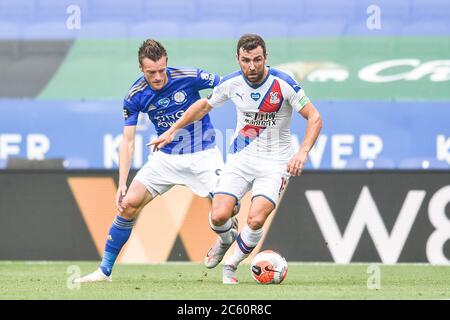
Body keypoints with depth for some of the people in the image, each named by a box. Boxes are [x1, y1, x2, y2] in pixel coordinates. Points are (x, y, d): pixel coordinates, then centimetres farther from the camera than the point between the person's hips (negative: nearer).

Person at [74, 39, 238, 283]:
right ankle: (104, 270, 3)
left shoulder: (189, 77, -18)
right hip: (165, 157, 2)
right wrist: (122, 184, -13)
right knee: (128, 204, -9)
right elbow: (127, 141, -7)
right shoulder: (135, 96, -11)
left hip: (203, 155, -2)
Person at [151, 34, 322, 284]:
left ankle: (231, 265, 7)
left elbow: (314, 117, -12)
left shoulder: (284, 84, -17)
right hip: (241, 157, 3)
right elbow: (204, 105, 15)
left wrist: (303, 152, -26)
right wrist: (172, 130, 17)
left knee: (256, 220, -21)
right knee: (219, 216, -15)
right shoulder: (231, 84, -5)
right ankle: (226, 240, 24)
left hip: (275, 162, -3)